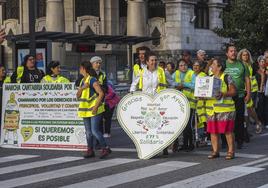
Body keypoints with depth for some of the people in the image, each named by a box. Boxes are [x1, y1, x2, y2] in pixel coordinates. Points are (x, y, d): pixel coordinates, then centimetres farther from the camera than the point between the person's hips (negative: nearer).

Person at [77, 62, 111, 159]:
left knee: (95, 131, -12)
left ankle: (105, 148, -1)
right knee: (88, 132, 9)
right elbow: (78, 95, 11)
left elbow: (101, 93, -18)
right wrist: (82, 88, -8)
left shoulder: (92, 80, -11)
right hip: (85, 110, 8)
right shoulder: (82, 81, 14)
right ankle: (90, 150, 17)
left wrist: (96, 106, -22)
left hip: (94, 109, -8)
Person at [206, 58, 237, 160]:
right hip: (211, 108, 6)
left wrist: (223, 94, -23)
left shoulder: (226, 77, -3)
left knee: (227, 130, -4)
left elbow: (233, 91, -8)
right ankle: (215, 151, 14)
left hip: (225, 108, -6)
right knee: (213, 130, 5)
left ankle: (231, 151, 3)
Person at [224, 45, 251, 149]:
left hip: (239, 96, 0)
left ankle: (239, 141, 10)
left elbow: (247, 80, 8)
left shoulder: (242, 65, 8)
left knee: (239, 119, 2)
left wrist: (248, 94, 1)